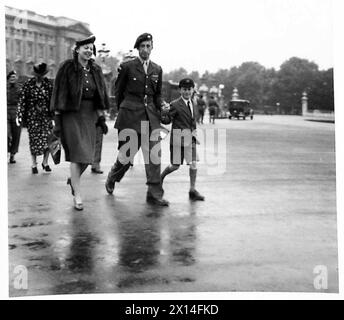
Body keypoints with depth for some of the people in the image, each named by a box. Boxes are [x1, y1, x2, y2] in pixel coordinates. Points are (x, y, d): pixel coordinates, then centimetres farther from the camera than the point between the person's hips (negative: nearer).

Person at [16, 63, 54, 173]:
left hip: (46, 114, 2)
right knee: (34, 139, 2)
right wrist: (19, 116, -6)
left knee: (48, 138, -6)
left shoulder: (48, 83, 4)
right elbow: (21, 101, -1)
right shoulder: (28, 84, -2)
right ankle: (34, 164, 14)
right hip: (32, 115, -2)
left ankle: (45, 162, 11)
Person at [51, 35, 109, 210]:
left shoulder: (96, 70, 9)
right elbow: (59, 94, -5)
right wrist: (57, 119, -9)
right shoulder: (67, 67, -4)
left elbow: (100, 97, 13)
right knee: (78, 153, -9)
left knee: (87, 155, 7)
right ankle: (77, 195, -2)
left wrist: (101, 117, 7)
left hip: (90, 115, 5)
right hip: (71, 114, -5)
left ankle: (73, 179, 35)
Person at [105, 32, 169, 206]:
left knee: (154, 154, -4)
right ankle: (112, 178, 32)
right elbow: (118, 91, 9)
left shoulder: (157, 69, 13)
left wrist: (162, 105, 1)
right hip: (130, 116, -4)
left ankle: (154, 194, 1)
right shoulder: (127, 66, 0)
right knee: (127, 153, 2)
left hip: (151, 116, 4)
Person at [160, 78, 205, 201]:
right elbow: (167, 120, -9)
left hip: (191, 139, 5)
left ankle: (192, 190, 9)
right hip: (178, 139, -5)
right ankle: (161, 177, 30)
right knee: (175, 166, 1)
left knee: (193, 164, -1)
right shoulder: (175, 105, -8)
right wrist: (164, 116, -26)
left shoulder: (193, 105, 13)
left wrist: (194, 132, 13)